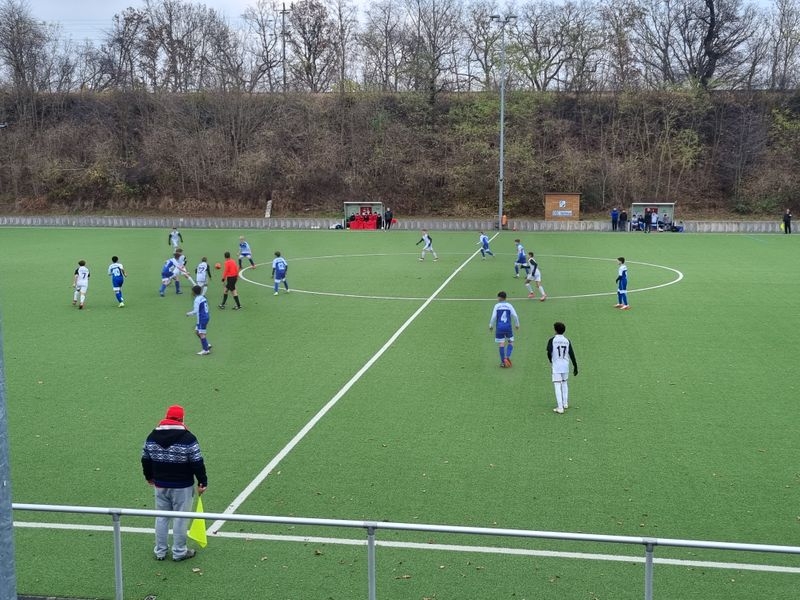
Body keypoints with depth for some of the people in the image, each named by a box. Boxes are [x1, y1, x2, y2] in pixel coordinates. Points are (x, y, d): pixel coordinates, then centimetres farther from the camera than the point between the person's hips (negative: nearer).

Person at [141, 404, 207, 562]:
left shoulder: (152, 436, 1)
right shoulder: (188, 438, -15)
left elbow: (145, 459, 11)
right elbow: (197, 462, -13)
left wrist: (149, 477, 26)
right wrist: (202, 481, -3)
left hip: (160, 485, 5)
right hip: (182, 487, -5)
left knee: (161, 518, 15)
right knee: (180, 519, 6)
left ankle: (160, 551, 23)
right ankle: (179, 552, 14)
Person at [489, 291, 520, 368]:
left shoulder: (497, 306, -2)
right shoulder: (509, 305, 1)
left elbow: (493, 317, -4)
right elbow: (515, 316, -1)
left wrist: (491, 326, 8)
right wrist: (517, 325, 13)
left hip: (499, 327, -1)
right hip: (508, 327, 1)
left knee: (501, 344, 3)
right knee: (510, 342, 13)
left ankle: (503, 362, 4)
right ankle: (507, 357, -7)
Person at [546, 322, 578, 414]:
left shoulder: (552, 340, -7)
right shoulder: (567, 341, 3)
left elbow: (549, 352, -13)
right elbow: (572, 354, 1)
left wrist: (551, 361, 8)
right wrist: (575, 367, 6)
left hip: (556, 366, -4)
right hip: (565, 365, 4)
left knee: (557, 386, -4)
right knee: (564, 383, 22)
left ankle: (560, 407, -8)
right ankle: (565, 403, 26)